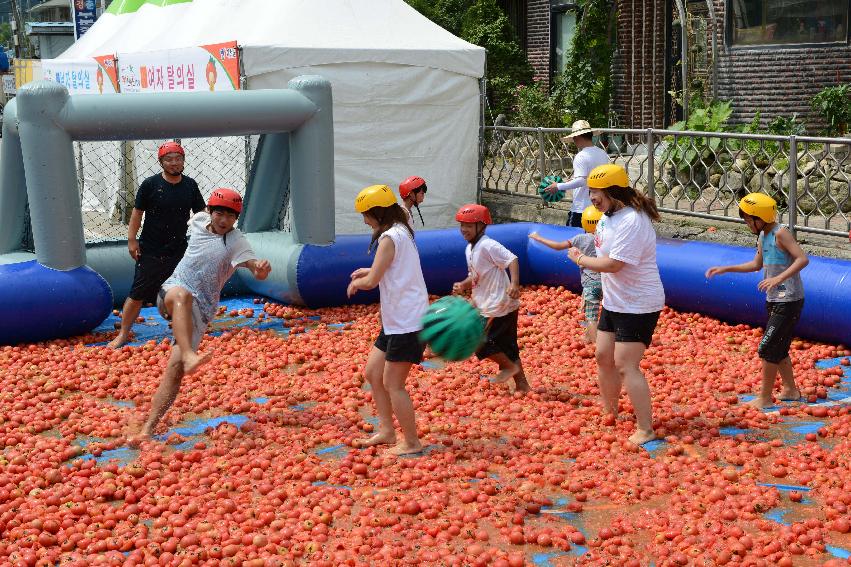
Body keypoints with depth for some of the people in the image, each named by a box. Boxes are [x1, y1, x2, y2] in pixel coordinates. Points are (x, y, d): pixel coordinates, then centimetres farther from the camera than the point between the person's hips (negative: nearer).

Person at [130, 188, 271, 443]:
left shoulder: (236, 242, -12)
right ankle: (189, 356, -59)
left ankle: (149, 427, -14)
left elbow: (252, 263, -31)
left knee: (176, 366, -16)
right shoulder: (199, 220, 2)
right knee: (182, 295, -37)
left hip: (200, 308, -2)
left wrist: (260, 267, -53)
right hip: (171, 291, 2)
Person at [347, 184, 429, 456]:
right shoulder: (402, 232, 12)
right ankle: (386, 431, 25)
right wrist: (370, 271, 17)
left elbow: (371, 281, -19)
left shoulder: (390, 238, -18)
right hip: (397, 320, 10)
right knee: (372, 372, 16)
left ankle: (411, 443, 9)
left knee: (392, 384, -2)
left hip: (406, 322, -10)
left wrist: (356, 283, 1)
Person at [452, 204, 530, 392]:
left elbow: (512, 259, -27)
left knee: (481, 340, -7)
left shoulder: (487, 245, -17)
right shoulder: (469, 249, 12)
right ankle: (521, 385, 24)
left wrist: (514, 283, -41)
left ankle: (509, 366, 12)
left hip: (499, 305, -10)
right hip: (487, 306, 10)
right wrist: (462, 286, 1)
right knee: (507, 347, 15)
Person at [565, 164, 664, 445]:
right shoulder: (608, 216, 6)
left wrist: (580, 259, -14)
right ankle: (609, 414, 35)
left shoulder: (631, 222, -25)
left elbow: (612, 264, -28)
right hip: (614, 303, 10)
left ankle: (645, 430, -3)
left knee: (625, 366, -12)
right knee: (603, 357, 17)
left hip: (638, 306, -10)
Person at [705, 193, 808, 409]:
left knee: (767, 348, -7)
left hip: (789, 301, -9)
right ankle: (790, 389, 34)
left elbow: (803, 259, -28)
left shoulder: (780, 233, -18)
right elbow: (757, 264, 23)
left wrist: (778, 278, -37)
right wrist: (725, 269, 19)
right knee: (778, 348, 18)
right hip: (774, 300, 9)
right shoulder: (762, 236, 9)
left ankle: (765, 398, 2)